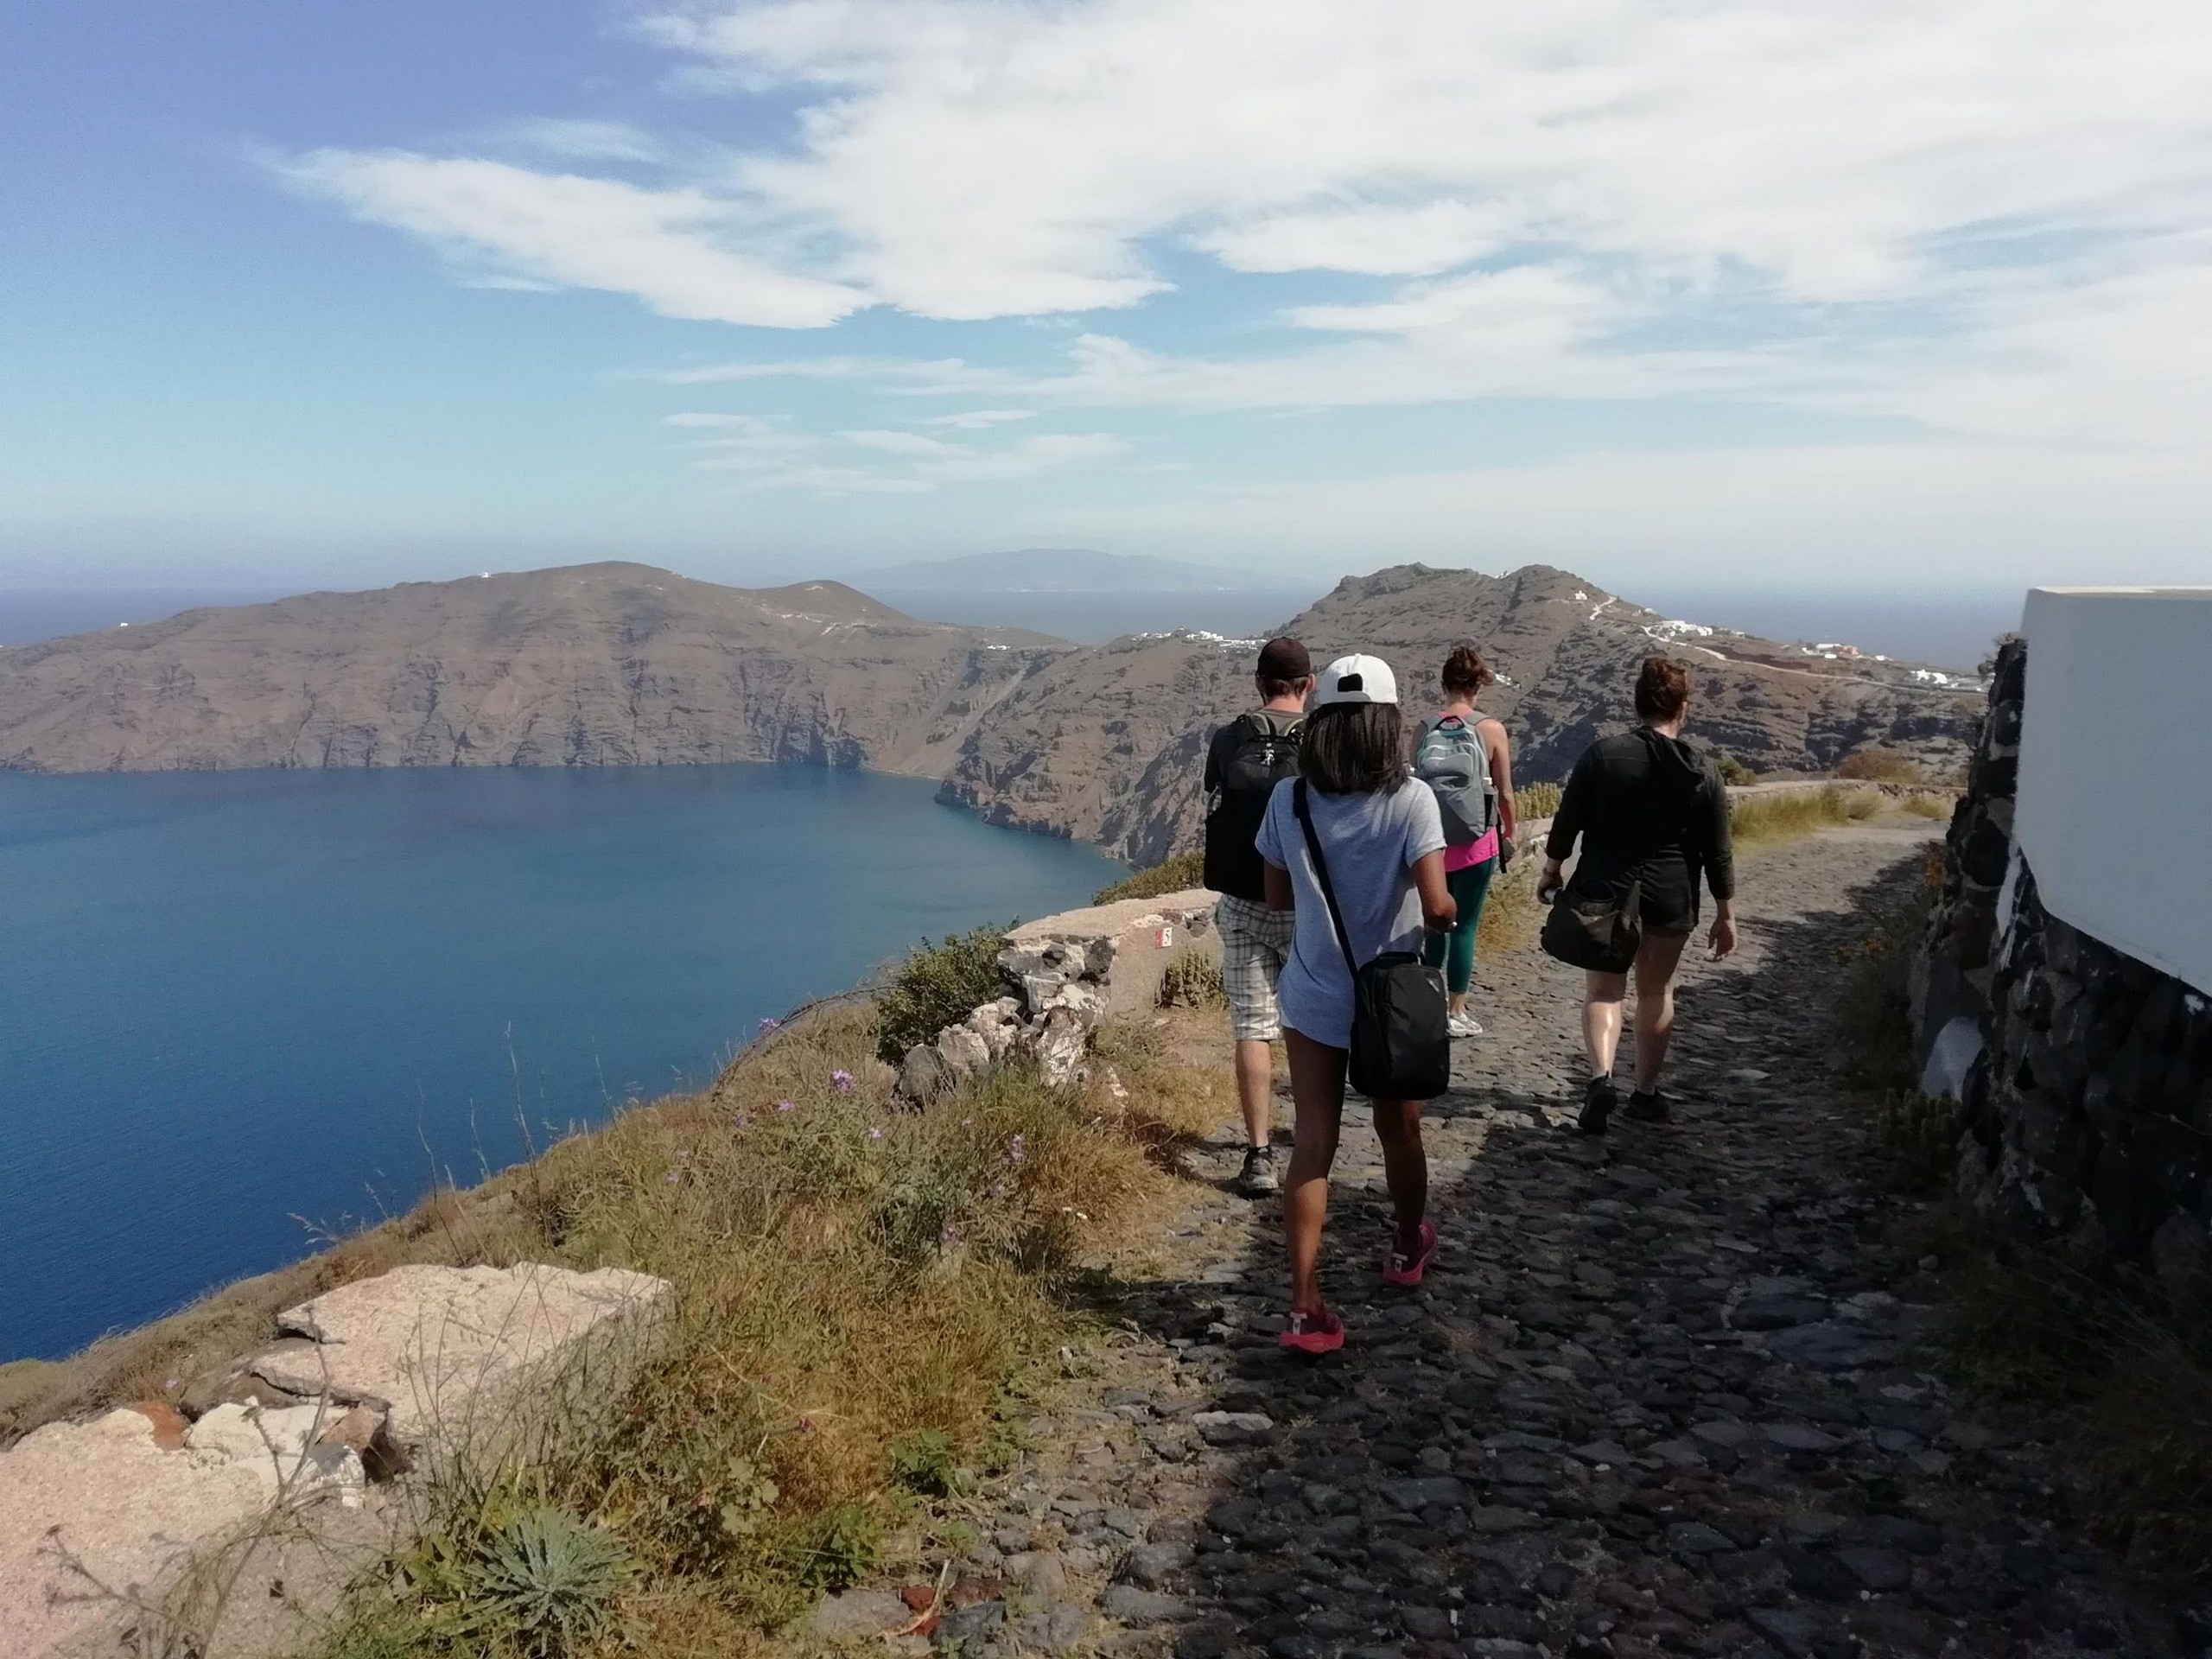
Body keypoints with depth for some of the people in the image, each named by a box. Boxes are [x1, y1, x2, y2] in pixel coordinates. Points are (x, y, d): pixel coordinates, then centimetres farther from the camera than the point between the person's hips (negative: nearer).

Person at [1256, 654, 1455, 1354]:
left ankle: (1305, 1307, -1)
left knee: (1313, 1144, 3)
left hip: (1313, 998, 1)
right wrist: (1452, 914, 0)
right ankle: (1408, 1247, 44)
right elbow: (1436, 905, -22)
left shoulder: (1288, 799, -8)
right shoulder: (1411, 800, -17)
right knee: (1399, 1130, 20)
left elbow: (1278, 897, 1)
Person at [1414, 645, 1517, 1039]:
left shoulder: (1426, 730, -3)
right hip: (1476, 843, -3)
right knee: (1465, 926, 7)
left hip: (1432, 840, 3)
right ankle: (1456, 1013, 13)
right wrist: (1509, 833, 12)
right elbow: (1504, 793, -4)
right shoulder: (1491, 729, -9)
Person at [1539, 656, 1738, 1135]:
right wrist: (1726, 915, 6)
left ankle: (1600, 1077, -13)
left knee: (1604, 986, 9)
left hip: (1604, 889, -1)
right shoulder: (1701, 769, -5)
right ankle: (1646, 1093, 23)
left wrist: (1551, 871, 11)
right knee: (1657, 992, 15)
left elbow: (1567, 821, -4)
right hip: (1671, 898, 1)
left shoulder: (1603, 754, -8)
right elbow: (1718, 852, -2)